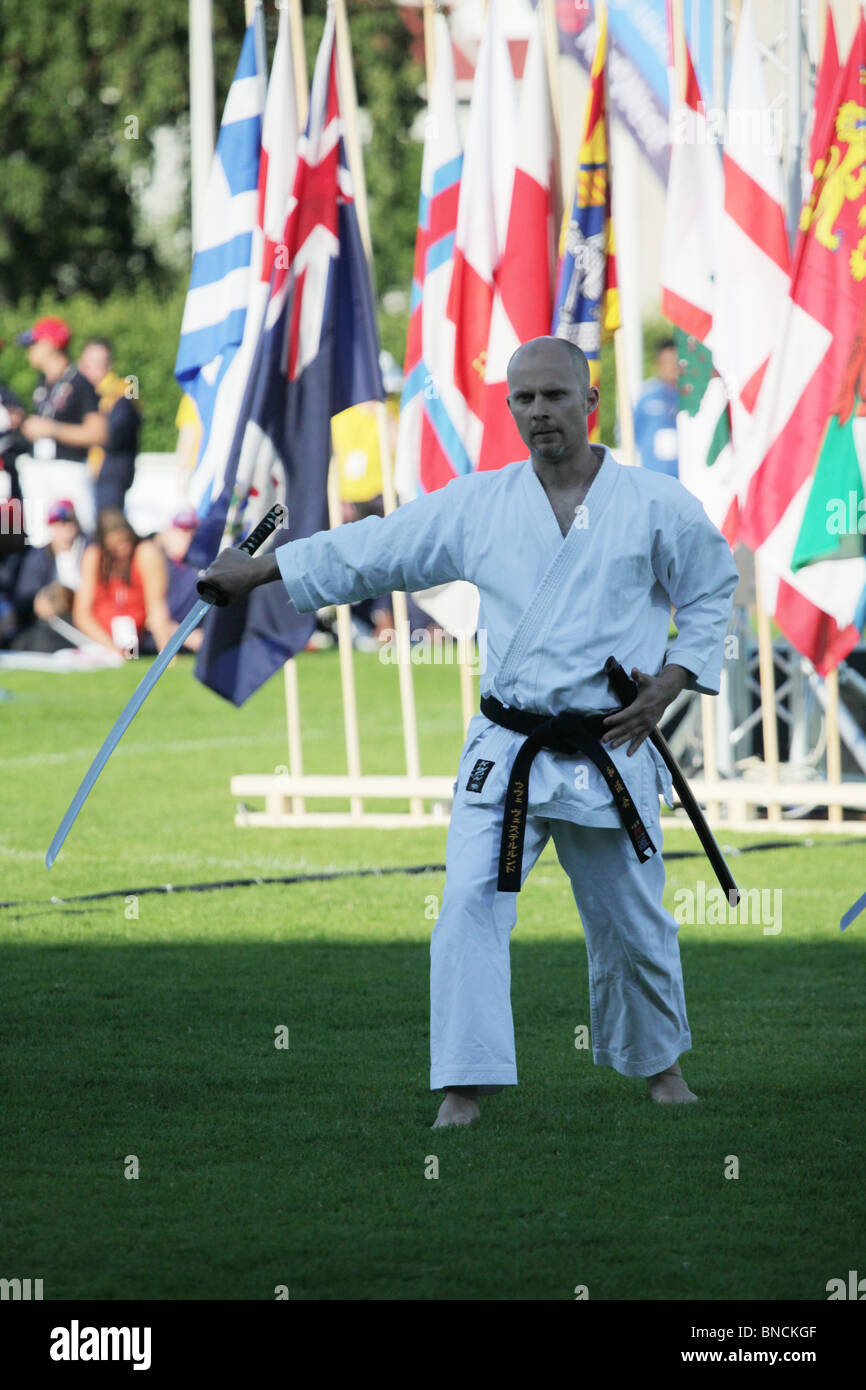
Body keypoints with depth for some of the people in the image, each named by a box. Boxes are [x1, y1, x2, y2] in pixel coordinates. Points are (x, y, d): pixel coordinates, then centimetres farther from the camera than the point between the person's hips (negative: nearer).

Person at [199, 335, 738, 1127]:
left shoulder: (658, 506, -4)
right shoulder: (476, 505, 1)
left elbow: (712, 595, 7)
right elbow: (371, 550, 7)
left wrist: (673, 680, -5)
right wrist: (262, 569, 7)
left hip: (611, 756, -1)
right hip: (506, 754, 1)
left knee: (633, 926, 11)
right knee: (470, 906, -14)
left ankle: (658, 1062, 36)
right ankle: (466, 1088, -10)